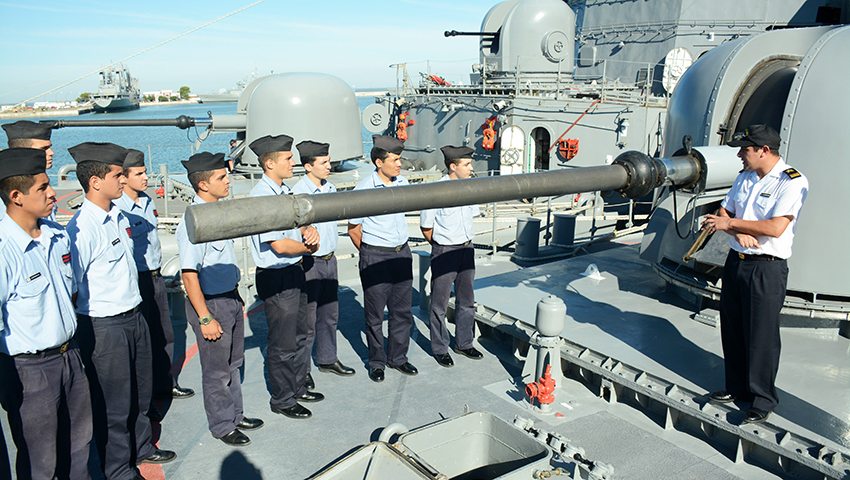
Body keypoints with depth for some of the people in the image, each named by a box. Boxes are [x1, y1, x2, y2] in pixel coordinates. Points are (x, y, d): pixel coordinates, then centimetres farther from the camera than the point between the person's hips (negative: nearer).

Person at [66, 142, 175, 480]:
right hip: (103, 327, -8)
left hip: (134, 317, 8)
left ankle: (141, 446, 45)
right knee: (113, 402, 10)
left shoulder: (118, 215, 5)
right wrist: (82, 333, -11)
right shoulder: (81, 229, -23)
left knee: (140, 391, 24)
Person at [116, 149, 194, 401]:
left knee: (164, 334, 16)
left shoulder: (147, 202, 9)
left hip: (155, 276, 8)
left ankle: (165, 384, 32)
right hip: (135, 280, -8)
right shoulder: (116, 209, -18)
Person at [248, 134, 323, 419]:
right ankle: (282, 400, 23)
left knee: (300, 334, 22)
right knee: (283, 344, 5)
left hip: (294, 271, 9)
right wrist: (309, 247, -9)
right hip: (275, 279, -9)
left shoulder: (285, 191, 7)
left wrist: (309, 231, -6)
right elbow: (279, 245, -25)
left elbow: (297, 222, 17)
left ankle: (298, 388, 39)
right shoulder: (260, 197, -22)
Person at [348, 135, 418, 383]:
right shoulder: (364, 189, -15)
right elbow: (353, 229, -5)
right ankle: (377, 362, 23)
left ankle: (397, 358, 29)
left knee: (402, 310, 12)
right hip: (375, 258, -5)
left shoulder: (403, 182, 3)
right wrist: (369, 254, 6)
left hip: (402, 253, 5)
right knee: (375, 314, 6)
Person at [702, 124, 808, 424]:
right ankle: (737, 388, 29)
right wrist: (739, 232, -10)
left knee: (762, 335, -1)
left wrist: (731, 223, -13)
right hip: (735, 262, 7)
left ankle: (763, 400, 13)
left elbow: (776, 227, -22)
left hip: (767, 268, -7)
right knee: (732, 329, 13)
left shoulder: (793, 182, -11)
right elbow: (722, 214, 12)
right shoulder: (744, 178, 12)